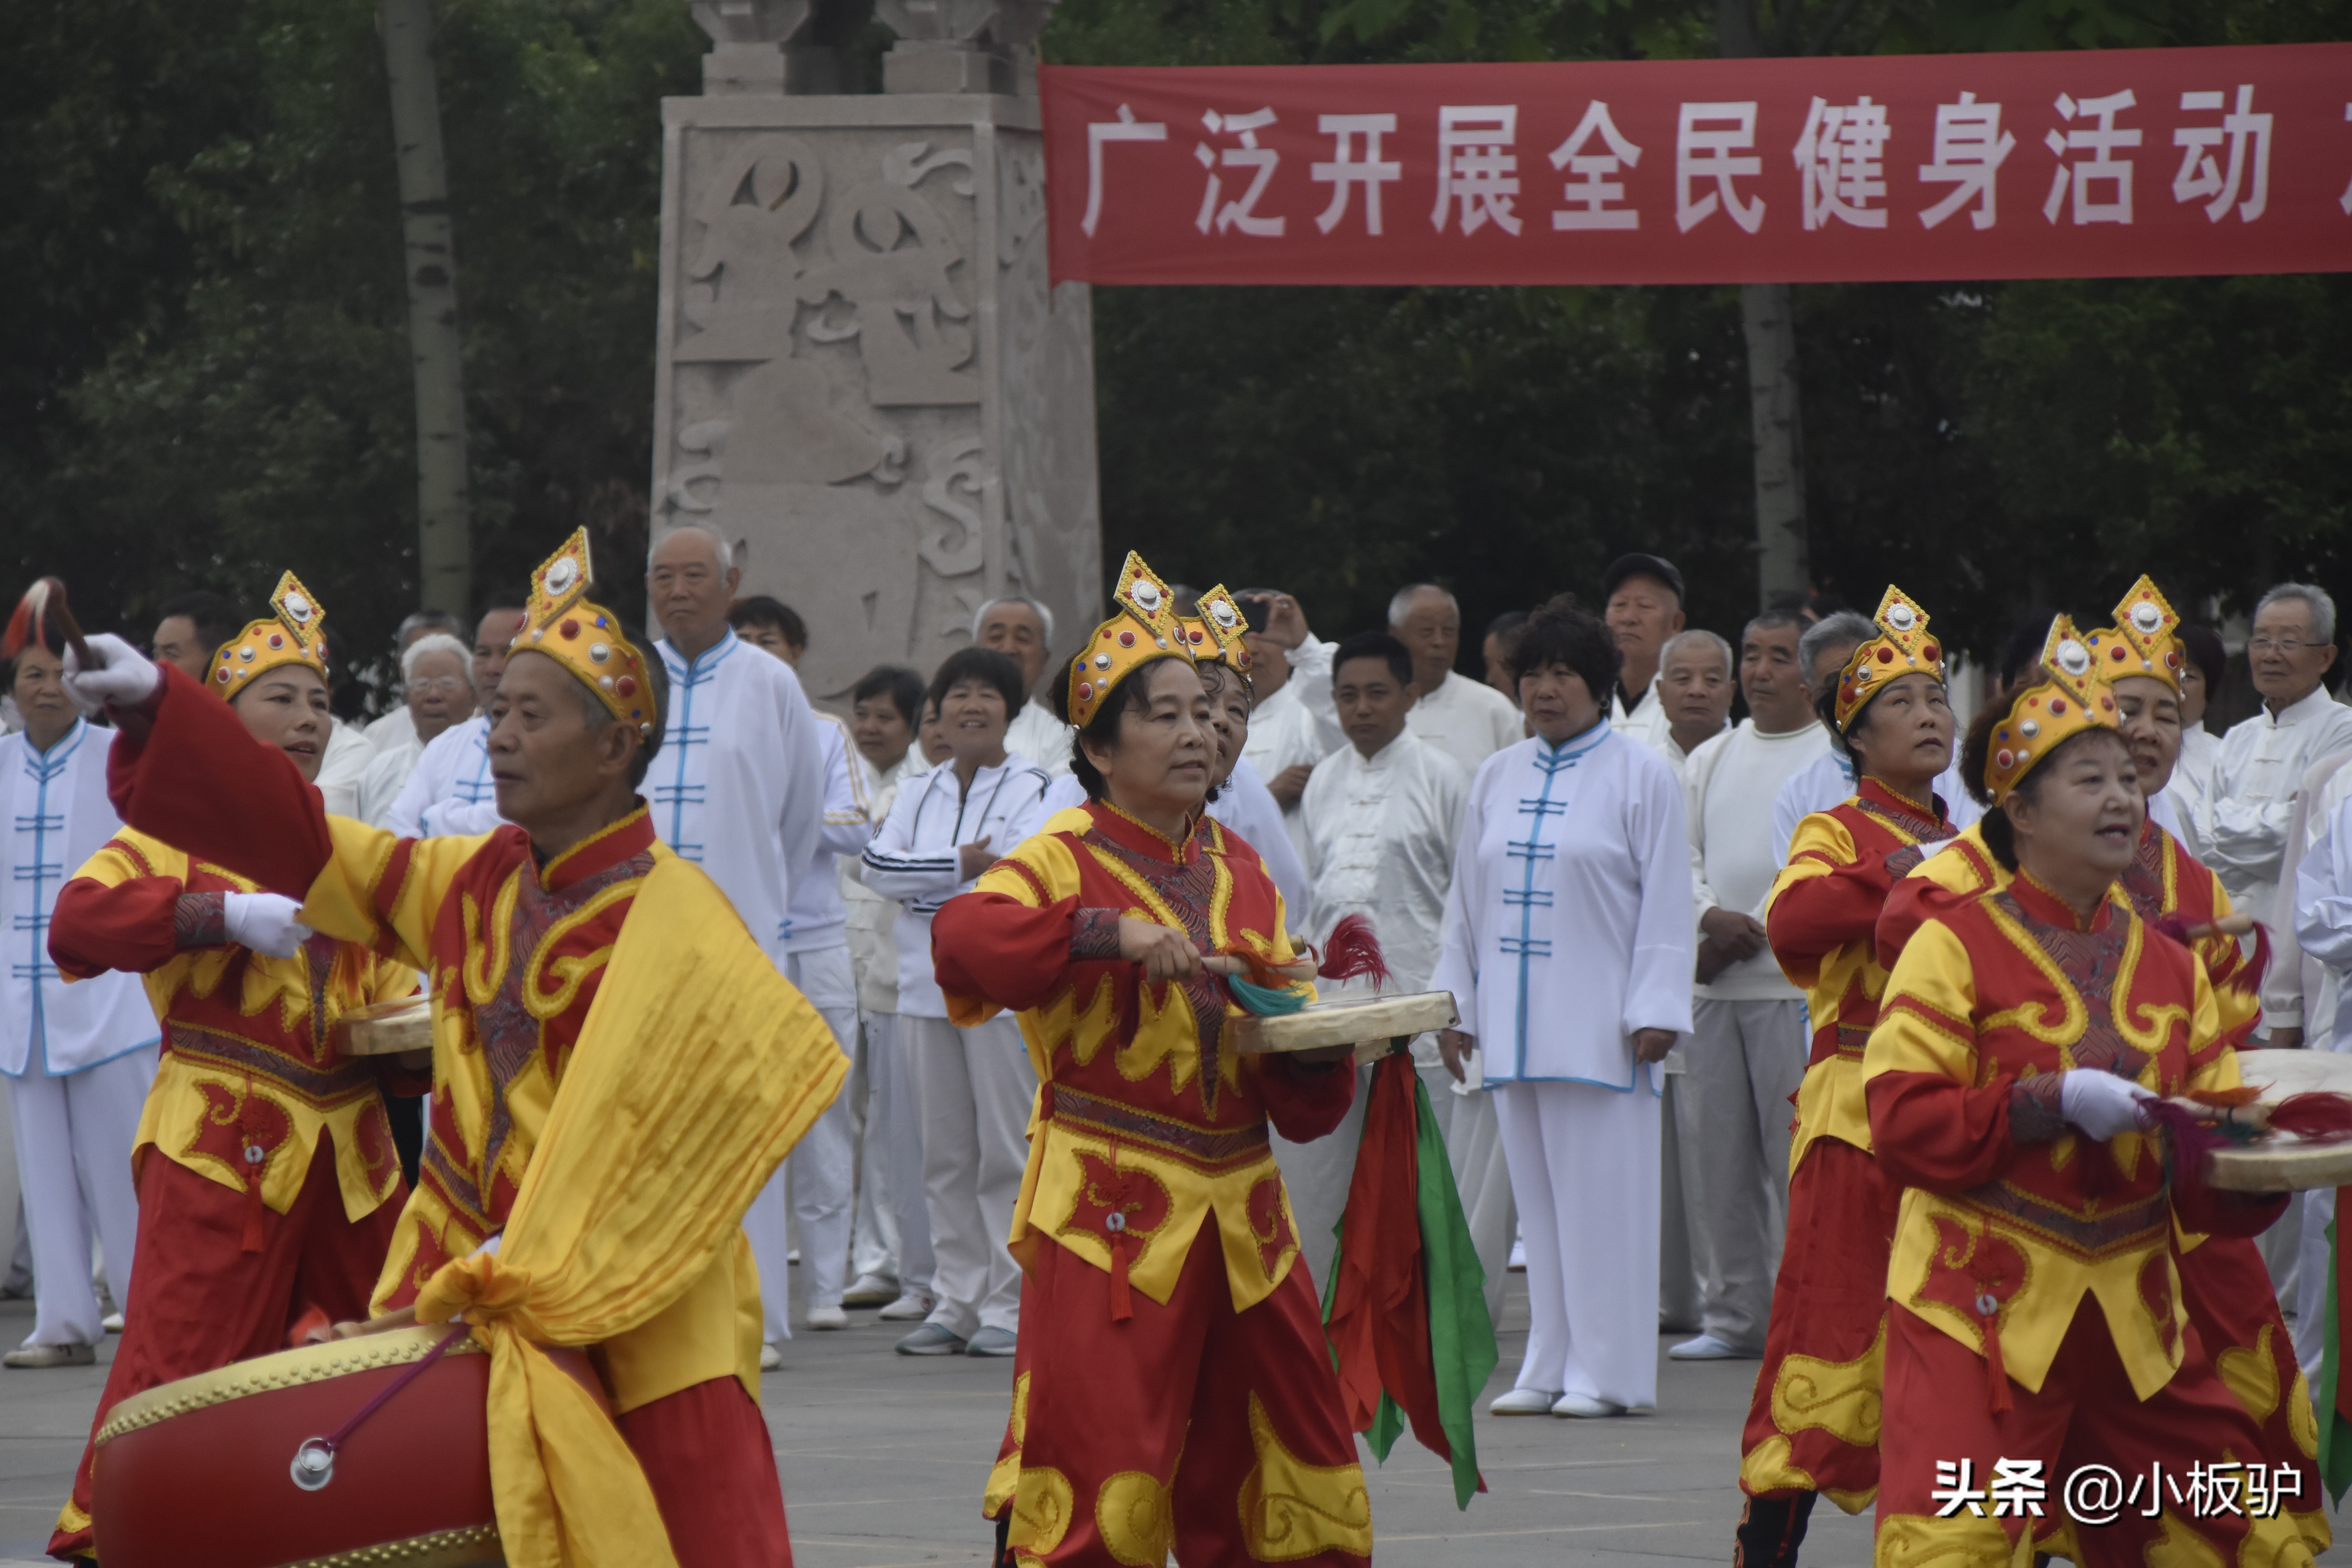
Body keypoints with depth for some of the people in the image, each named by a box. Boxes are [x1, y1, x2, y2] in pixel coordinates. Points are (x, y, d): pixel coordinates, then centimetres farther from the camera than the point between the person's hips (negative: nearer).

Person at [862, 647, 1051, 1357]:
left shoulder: (1035, 790, 0)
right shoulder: (917, 794, 16)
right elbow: (879, 864, 0)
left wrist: (928, 877, -8)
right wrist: (963, 864, -10)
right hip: (926, 985, 5)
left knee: (1007, 1152, -5)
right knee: (946, 1156, 7)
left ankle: (1010, 1304, -2)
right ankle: (957, 1300, 12)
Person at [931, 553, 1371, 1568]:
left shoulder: (1238, 872, 14)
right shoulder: (1070, 859, -3)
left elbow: (1301, 1103, 17)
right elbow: (965, 939, -26)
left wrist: (1315, 1043, -6)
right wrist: (1111, 933, -31)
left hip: (1240, 1214, 6)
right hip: (1111, 1215, -6)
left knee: (1284, 1486, 10)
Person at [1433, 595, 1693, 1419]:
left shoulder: (1641, 774, 0)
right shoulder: (1497, 778, 14)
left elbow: (1666, 905, -4)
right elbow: (1467, 901, 17)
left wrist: (1654, 1011, -10)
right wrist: (1456, 1004, 13)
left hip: (1598, 1024, -5)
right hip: (1515, 1023, 5)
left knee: (1602, 1191, -5)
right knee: (1537, 1196, 7)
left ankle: (1605, 1371, 1)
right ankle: (1549, 1369, 12)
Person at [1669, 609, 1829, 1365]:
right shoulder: (1710, 760, 18)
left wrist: (1748, 932, -11)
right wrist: (1712, 917, -7)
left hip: (1792, 983, -6)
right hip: (1708, 986, 6)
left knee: (1797, 1156, -8)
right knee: (1712, 1153, 5)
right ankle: (1732, 1315, 13)